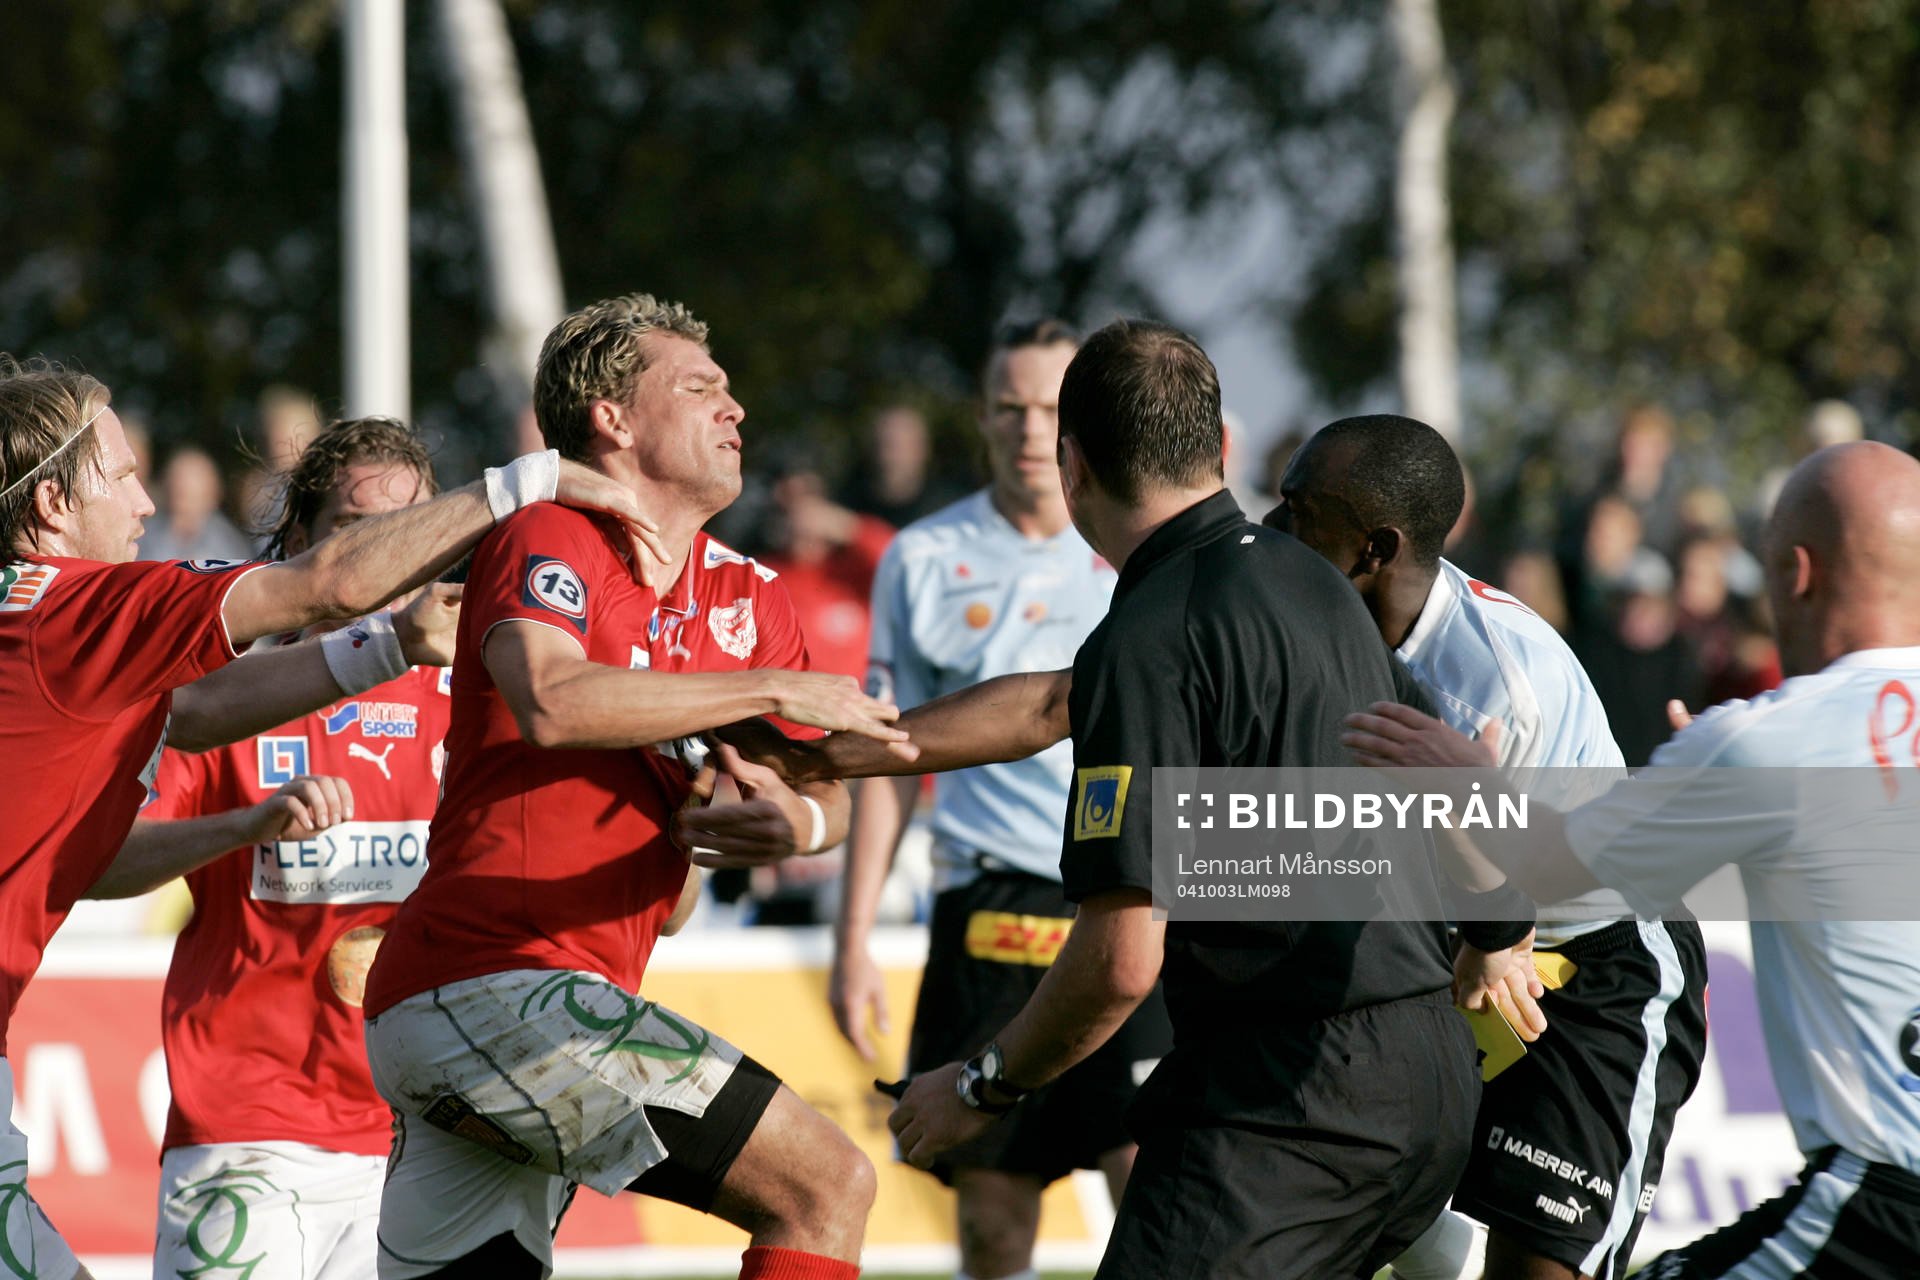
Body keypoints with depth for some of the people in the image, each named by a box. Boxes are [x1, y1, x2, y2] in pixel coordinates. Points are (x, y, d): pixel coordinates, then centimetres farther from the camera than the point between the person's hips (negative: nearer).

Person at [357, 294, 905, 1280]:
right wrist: (774, 690, -21)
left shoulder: (747, 596, 19)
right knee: (824, 1183, -13)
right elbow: (550, 701, -26)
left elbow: (828, 790, 18)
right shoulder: (552, 542, -6)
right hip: (494, 986, -9)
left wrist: (800, 821, -7)